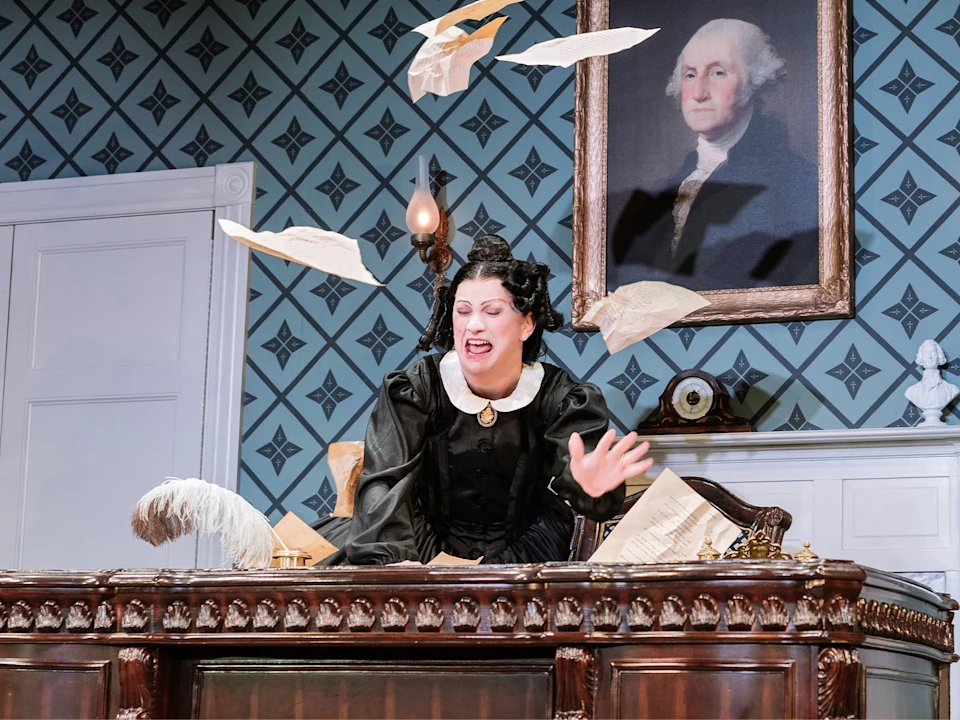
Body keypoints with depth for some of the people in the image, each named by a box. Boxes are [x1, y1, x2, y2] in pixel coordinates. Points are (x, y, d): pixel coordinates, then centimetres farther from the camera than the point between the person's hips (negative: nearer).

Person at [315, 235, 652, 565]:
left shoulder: (559, 398, -11)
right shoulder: (413, 389, -10)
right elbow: (384, 481, -21)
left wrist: (589, 486, -50)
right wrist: (393, 556, -41)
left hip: (519, 553, 0)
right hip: (429, 547, 0)